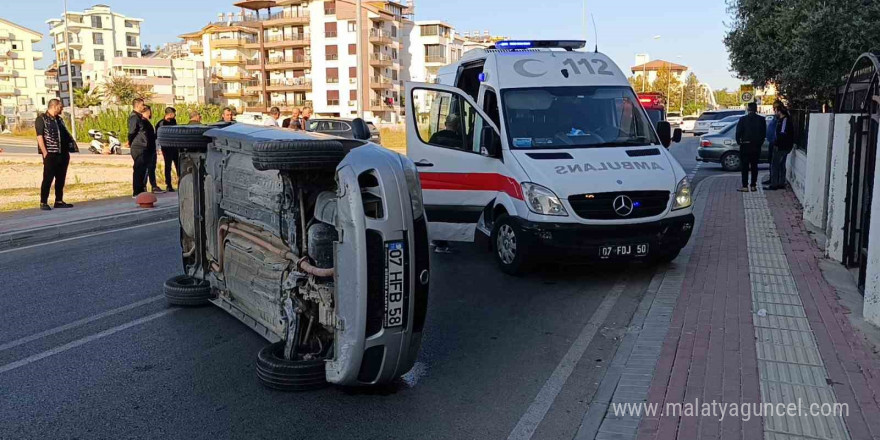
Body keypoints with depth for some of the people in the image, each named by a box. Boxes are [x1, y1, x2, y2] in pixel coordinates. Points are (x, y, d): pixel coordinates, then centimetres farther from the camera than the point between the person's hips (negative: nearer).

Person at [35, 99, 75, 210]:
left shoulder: (59, 119, 17)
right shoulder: (41, 119, -4)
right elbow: (39, 137, -10)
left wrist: (67, 151, 12)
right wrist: (45, 153, -17)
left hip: (63, 154, 7)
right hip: (51, 155, -7)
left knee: (61, 179, 10)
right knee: (48, 179, -4)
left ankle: (59, 201, 18)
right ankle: (43, 202, 1)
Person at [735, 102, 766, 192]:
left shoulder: (743, 119, -9)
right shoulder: (762, 119, -1)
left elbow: (738, 132, -8)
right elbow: (764, 133, 3)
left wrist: (739, 142, 6)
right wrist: (760, 142, 14)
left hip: (745, 145, -3)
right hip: (756, 146, 3)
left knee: (744, 166, 2)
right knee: (754, 166, 10)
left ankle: (745, 186, -2)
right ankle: (753, 185, 11)